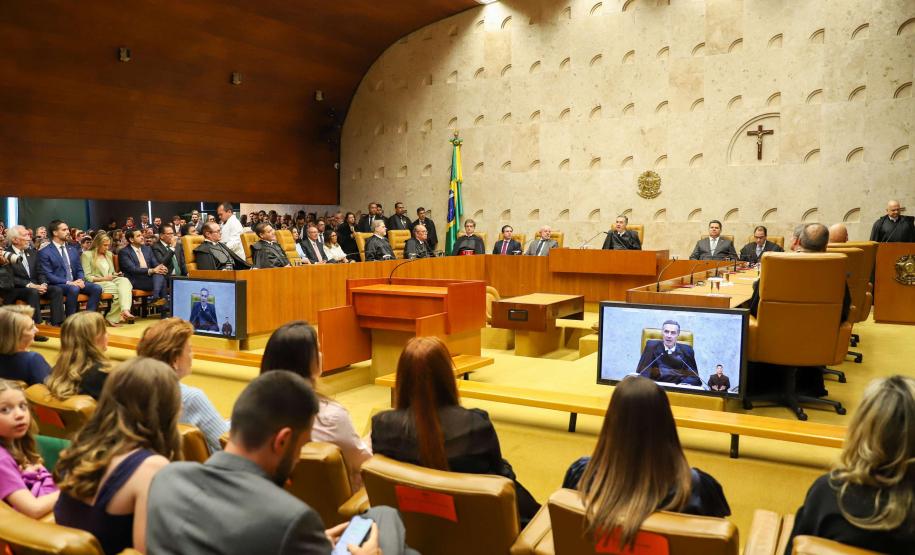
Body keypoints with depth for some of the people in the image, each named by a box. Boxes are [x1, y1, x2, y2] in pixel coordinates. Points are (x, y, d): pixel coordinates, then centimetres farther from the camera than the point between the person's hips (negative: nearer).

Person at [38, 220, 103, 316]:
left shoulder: (73, 249, 17)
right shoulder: (44, 252, -2)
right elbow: (48, 275, -9)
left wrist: (81, 280, -6)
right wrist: (68, 282, -20)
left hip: (75, 283, 6)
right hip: (57, 285, -6)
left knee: (97, 288, -21)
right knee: (74, 289, -37)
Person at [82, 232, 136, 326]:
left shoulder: (109, 254, 23)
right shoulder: (87, 255, 2)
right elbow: (87, 277, -5)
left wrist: (115, 274, 5)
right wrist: (104, 278, -15)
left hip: (111, 281, 5)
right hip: (97, 283, -5)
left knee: (125, 281, -32)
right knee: (120, 290, -32)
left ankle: (125, 310, -47)